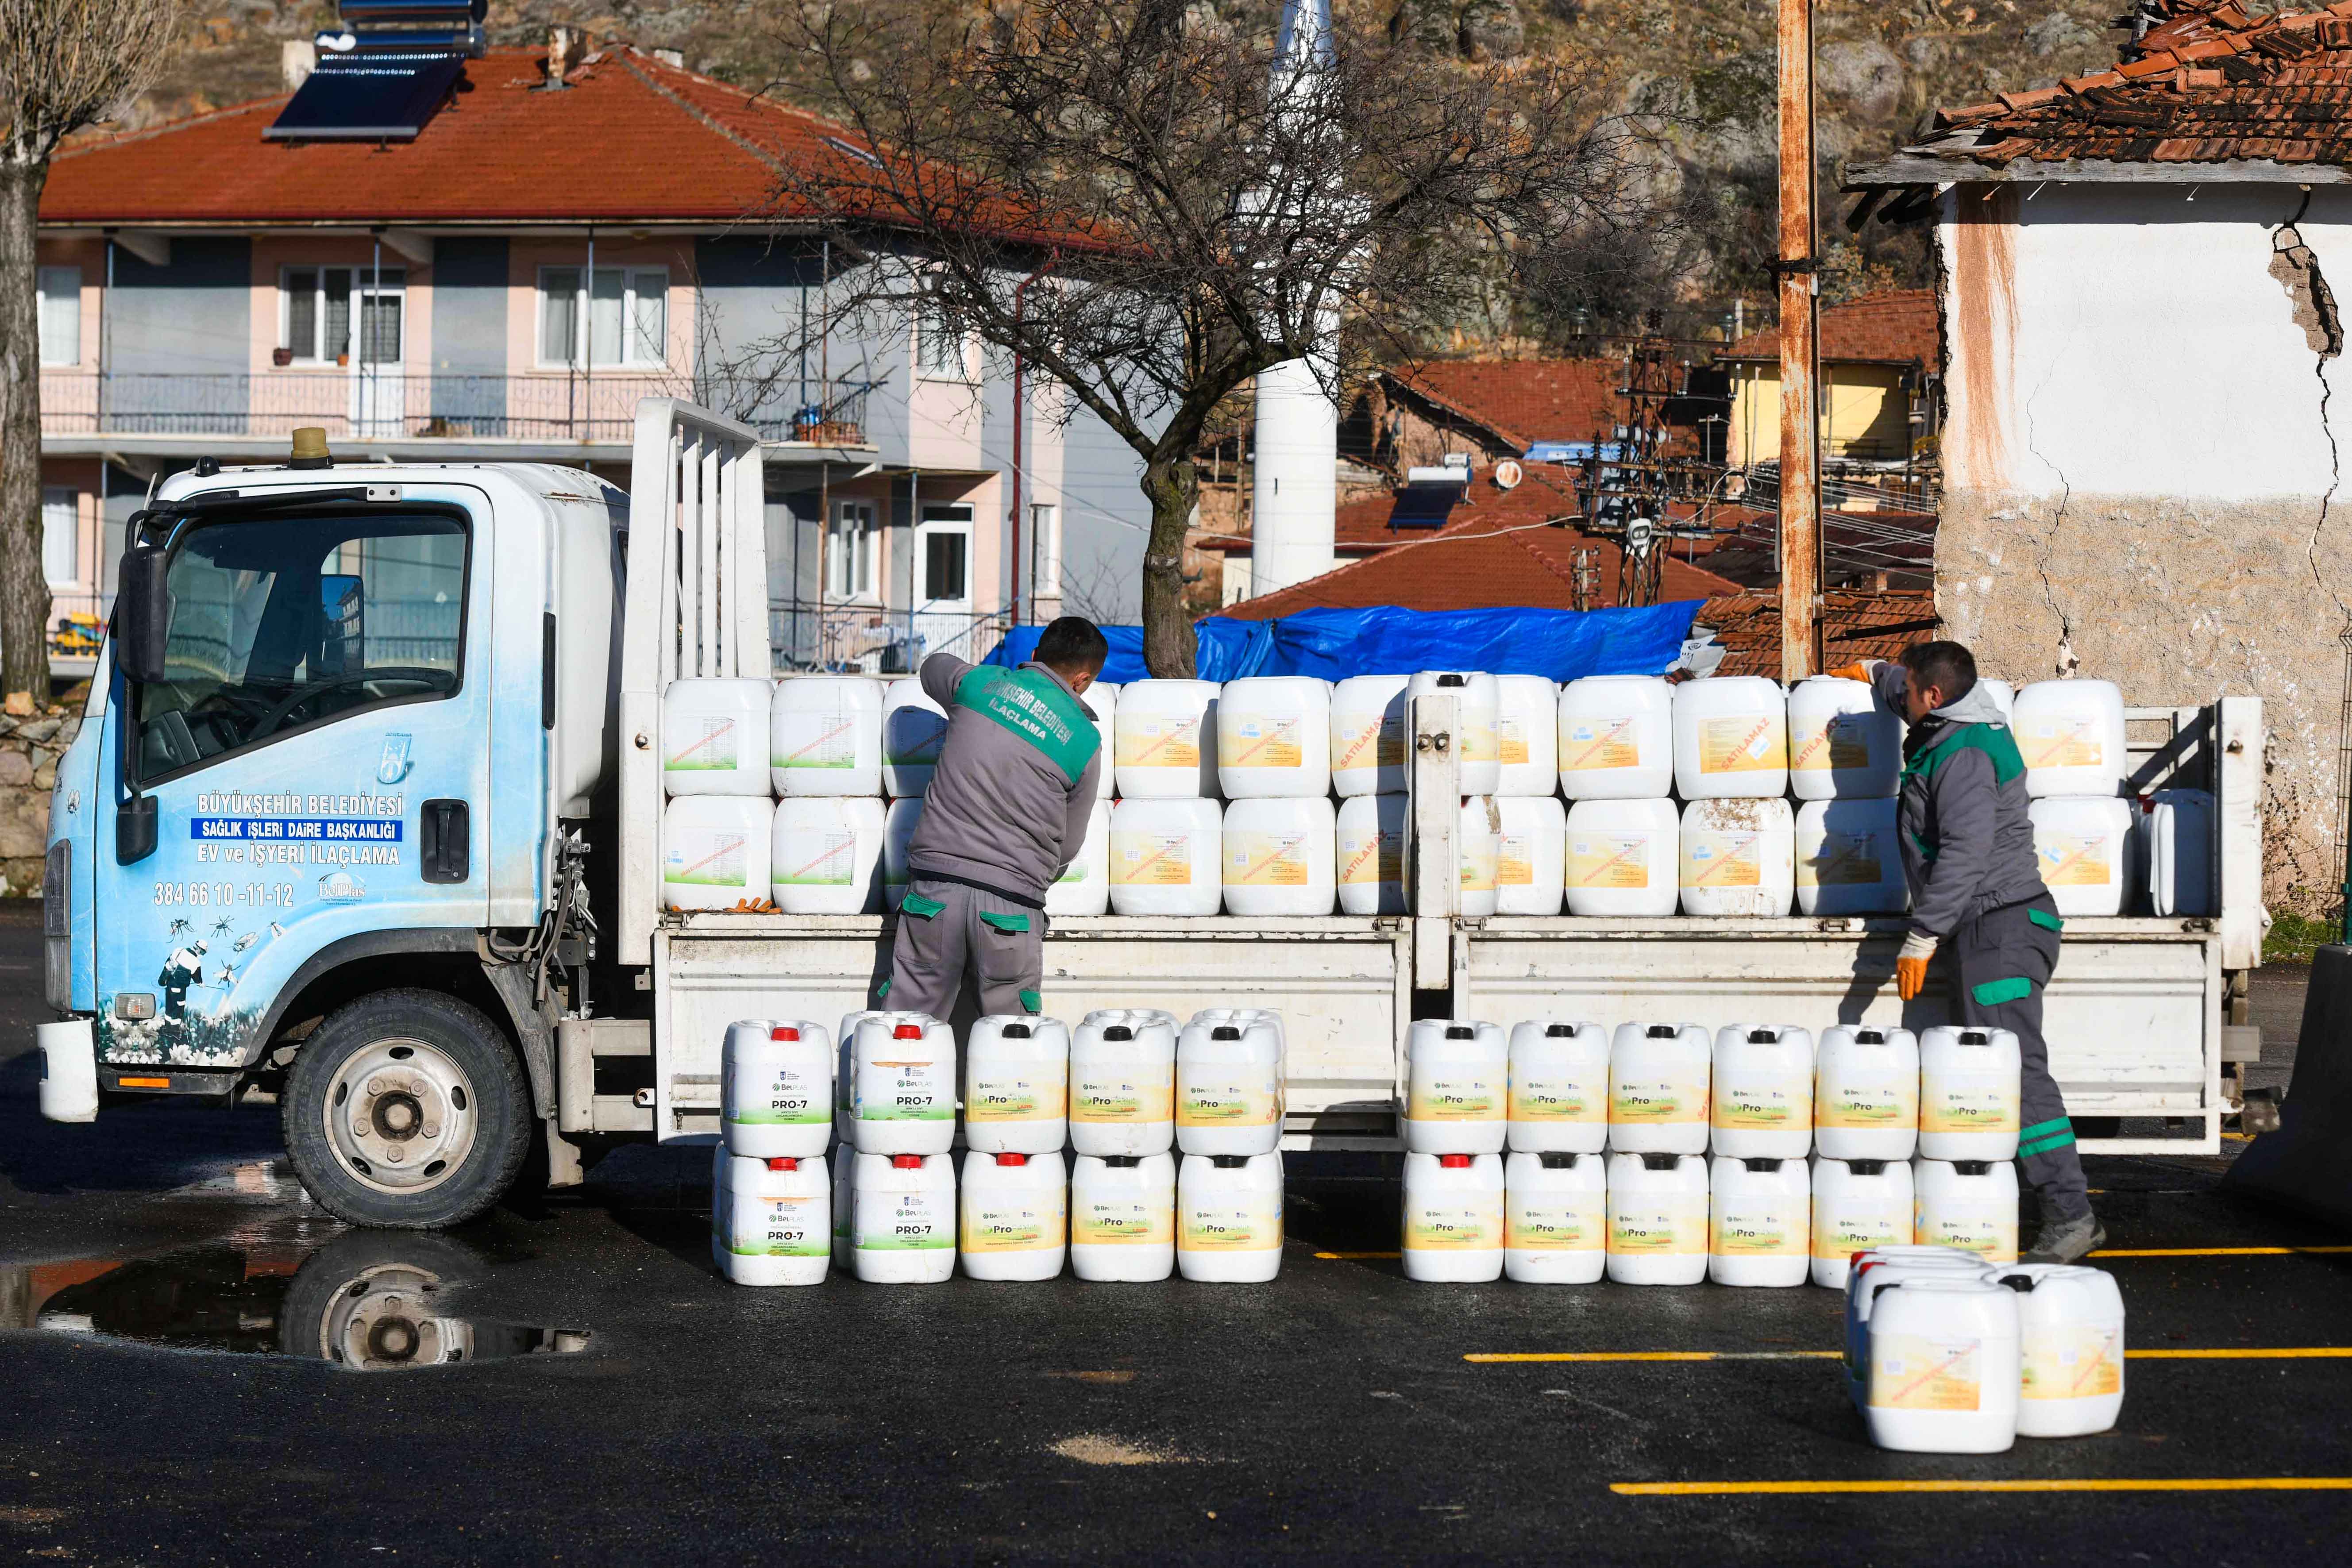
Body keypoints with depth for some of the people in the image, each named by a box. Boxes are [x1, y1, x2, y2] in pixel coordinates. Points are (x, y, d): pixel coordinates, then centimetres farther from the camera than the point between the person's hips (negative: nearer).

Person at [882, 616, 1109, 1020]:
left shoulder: (979, 682, 7)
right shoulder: (1085, 744, 4)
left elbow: (934, 667, 32)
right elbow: (1069, 845, 11)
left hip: (935, 883, 2)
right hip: (1012, 900, -2)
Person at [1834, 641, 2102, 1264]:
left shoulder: (1964, 755, -14)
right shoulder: (1967, 725, 17)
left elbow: (1965, 854, -22)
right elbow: (1911, 697, 42)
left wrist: (1922, 938, -21)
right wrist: (1874, 672, 58)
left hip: (1999, 927, -11)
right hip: (1990, 931, 11)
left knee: (2016, 1068, -16)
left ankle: (2070, 1213, -19)